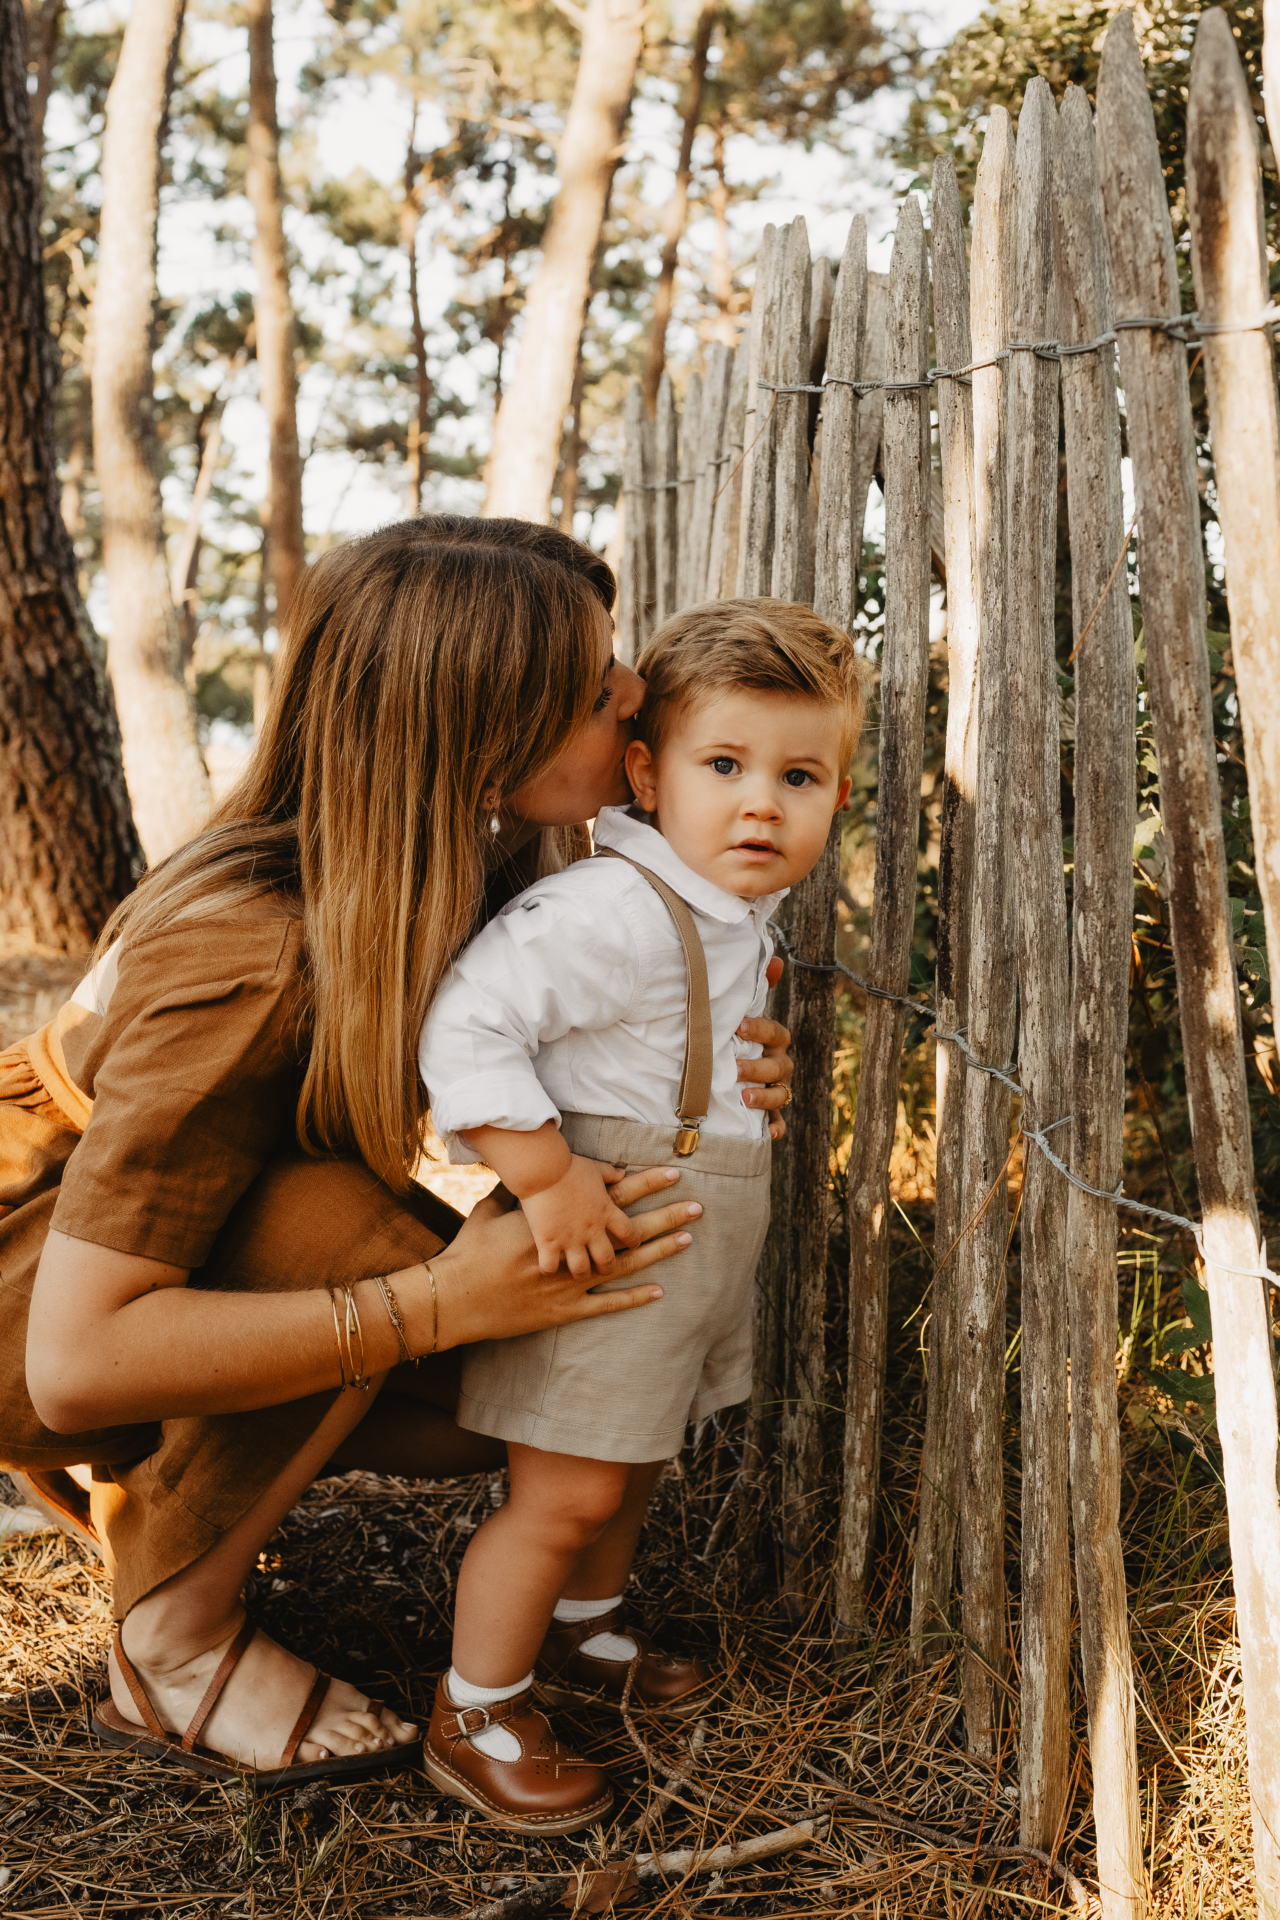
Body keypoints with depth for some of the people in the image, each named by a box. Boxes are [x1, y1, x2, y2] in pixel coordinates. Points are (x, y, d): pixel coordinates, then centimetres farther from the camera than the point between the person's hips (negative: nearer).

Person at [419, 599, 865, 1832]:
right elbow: (467, 1023, -30)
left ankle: (581, 1638, 46)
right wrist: (548, 1176, -30)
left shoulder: (737, 915, 6)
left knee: (634, 1465, 24)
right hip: (603, 1244, -9)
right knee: (566, 1494, 0)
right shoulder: (614, 910, -26)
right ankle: (472, 1720, 19)